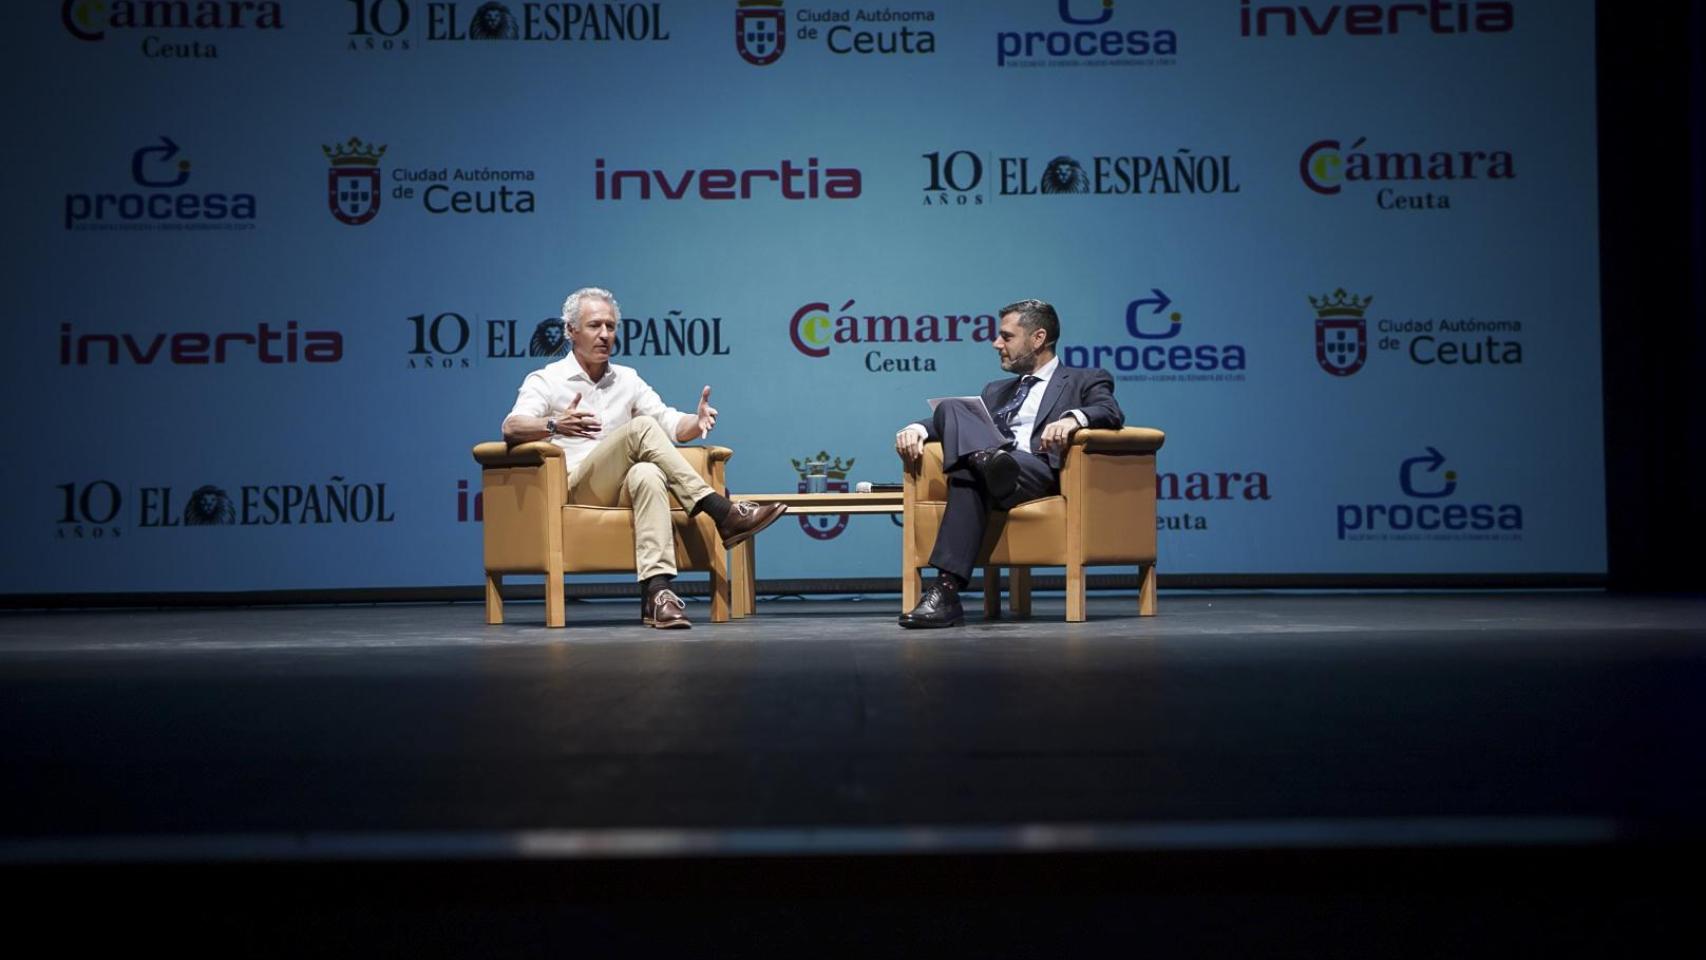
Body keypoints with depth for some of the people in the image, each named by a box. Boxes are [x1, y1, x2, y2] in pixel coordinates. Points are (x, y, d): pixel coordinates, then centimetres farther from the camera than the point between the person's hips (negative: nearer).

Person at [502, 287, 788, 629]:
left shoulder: (627, 380, 21)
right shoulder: (546, 380, 6)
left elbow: (671, 423, 12)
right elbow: (512, 428, -11)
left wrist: (696, 422, -13)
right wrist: (555, 425, -33)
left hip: (623, 490, 3)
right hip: (575, 489, -3)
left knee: (647, 475, -37)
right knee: (641, 427, -28)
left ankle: (656, 590, -52)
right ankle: (723, 514, -32)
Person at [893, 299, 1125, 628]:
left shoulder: (1086, 381, 18)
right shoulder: (997, 391, 36)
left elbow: (1111, 413, -4)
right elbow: (958, 420, 22)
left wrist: (1073, 418, -27)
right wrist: (919, 428, -1)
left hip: (1043, 471, -4)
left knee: (970, 473, -35)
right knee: (951, 407, -25)